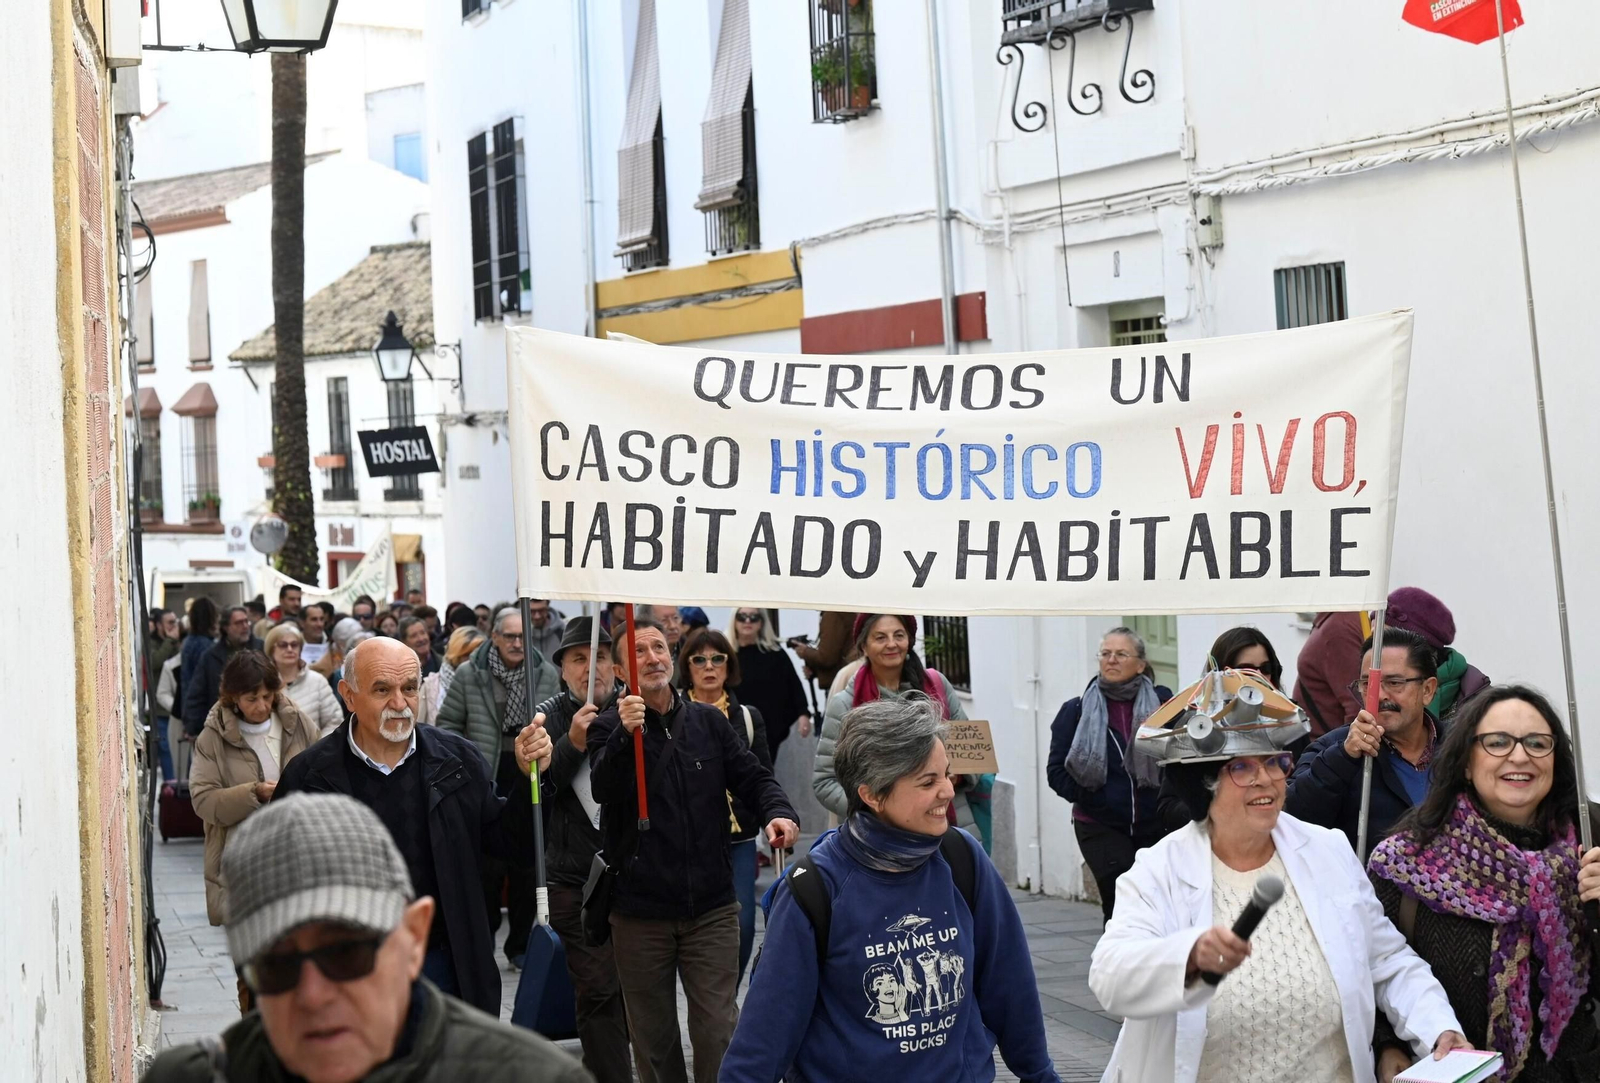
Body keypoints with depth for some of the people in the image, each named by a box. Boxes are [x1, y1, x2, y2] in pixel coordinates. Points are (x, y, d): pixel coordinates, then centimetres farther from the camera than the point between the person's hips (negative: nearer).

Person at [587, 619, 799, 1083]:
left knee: (718, 1027, -1)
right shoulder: (609, 727, -1)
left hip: (711, 906, 1)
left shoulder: (709, 722, 8)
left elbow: (752, 777, 6)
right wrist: (626, 734, -36)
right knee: (653, 1034, 10)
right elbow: (603, 789, -19)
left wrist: (778, 812, -15)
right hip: (640, 911, -1)